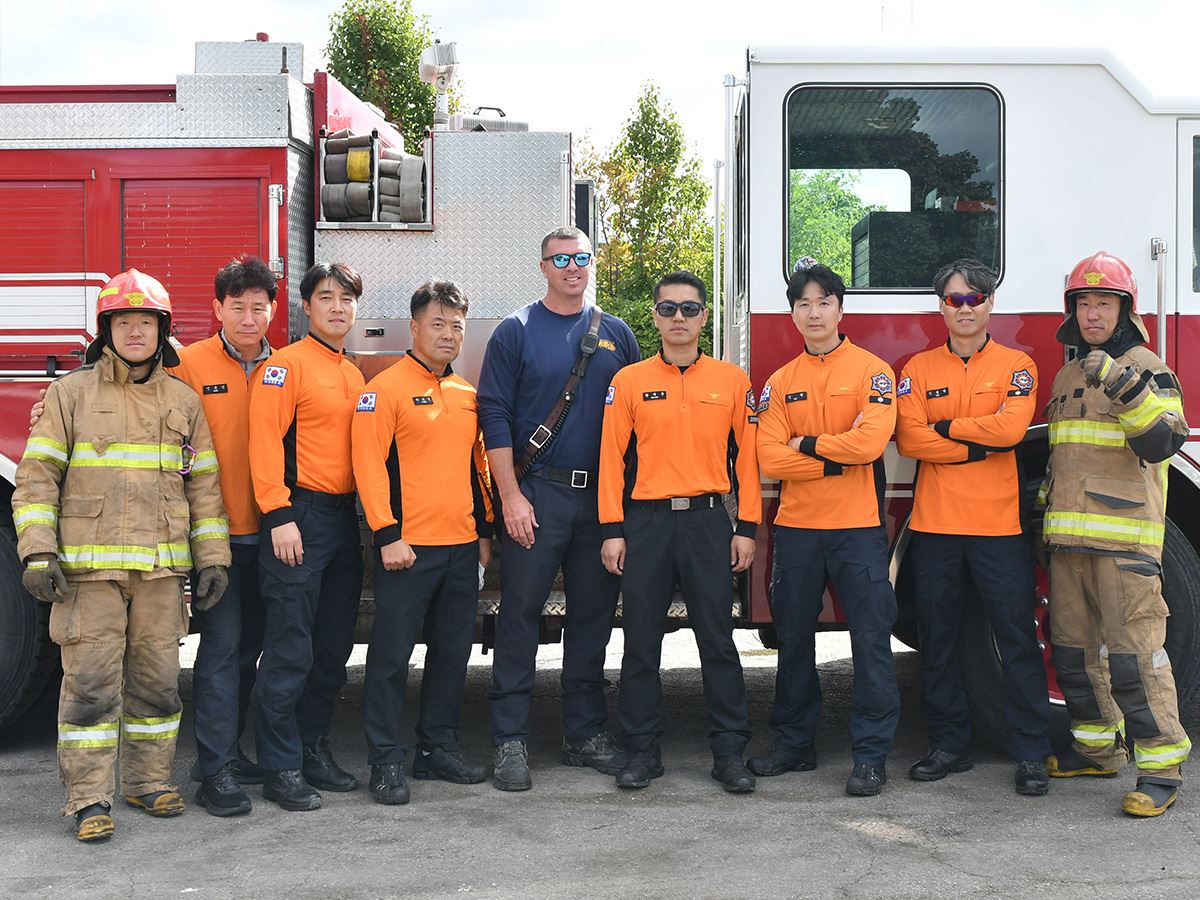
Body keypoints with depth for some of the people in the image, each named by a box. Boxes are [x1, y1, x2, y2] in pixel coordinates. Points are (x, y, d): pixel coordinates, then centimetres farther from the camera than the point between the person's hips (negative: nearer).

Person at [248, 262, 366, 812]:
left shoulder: (355, 375, 18)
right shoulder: (287, 364, -5)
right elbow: (265, 440, -14)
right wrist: (279, 516, -20)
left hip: (344, 519, 8)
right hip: (300, 517, -8)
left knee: (334, 648, 12)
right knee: (290, 651, -6)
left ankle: (314, 749, 23)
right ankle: (281, 768, 1)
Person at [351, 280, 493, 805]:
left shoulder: (467, 395, 15)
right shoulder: (386, 388, -5)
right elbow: (370, 465, -11)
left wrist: (484, 530, 16)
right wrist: (387, 535, -16)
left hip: (462, 547, 7)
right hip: (408, 549, -7)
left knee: (453, 651, 11)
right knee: (391, 654, -2)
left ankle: (438, 749, 22)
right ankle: (386, 761, 4)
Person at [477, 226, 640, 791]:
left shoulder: (616, 335, 11)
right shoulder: (516, 332, 2)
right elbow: (494, 414, -4)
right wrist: (511, 496, -11)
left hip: (602, 496, 4)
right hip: (537, 494, -3)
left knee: (593, 614, 8)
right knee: (520, 613, -3)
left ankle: (586, 734, 18)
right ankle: (510, 740, 2)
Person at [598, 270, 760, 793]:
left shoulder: (732, 380, 6)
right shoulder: (629, 381, 4)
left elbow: (746, 455, 5)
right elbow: (612, 457, 2)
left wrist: (747, 528, 0)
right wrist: (612, 531, -3)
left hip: (707, 521, 0)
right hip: (646, 521, 0)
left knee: (718, 641, 1)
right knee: (641, 643, 4)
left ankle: (729, 751, 8)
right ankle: (642, 749, 14)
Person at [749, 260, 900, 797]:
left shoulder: (871, 371, 0)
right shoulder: (780, 383, 10)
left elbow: (869, 440, -16)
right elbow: (771, 459, -2)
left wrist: (807, 443, -7)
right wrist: (835, 460, -10)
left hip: (858, 528, -4)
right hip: (797, 527, 4)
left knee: (871, 640, -3)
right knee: (793, 640, 11)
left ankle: (871, 756, 4)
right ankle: (793, 745, 23)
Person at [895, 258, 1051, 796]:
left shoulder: (1016, 366, 4)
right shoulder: (918, 369, 8)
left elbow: (1010, 427, -13)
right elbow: (909, 438, -6)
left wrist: (944, 427, -6)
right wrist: (978, 447, -11)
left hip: (999, 525, -2)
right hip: (934, 525, 2)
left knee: (1017, 640, 0)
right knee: (937, 640, 8)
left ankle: (1030, 754, 7)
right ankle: (949, 745, 19)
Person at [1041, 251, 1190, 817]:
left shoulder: (1146, 369, -3)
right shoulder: (1067, 376, 19)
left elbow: (1161, 441, -18)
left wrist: (1126, 388, -29)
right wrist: (1045, 501, 23)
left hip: (1124, 538, -8)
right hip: (1069, 538, 8)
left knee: (1132, 652, -11)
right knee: (1074, 648, 13)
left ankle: (1161, 765, -6)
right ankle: (1098, 748, 27)